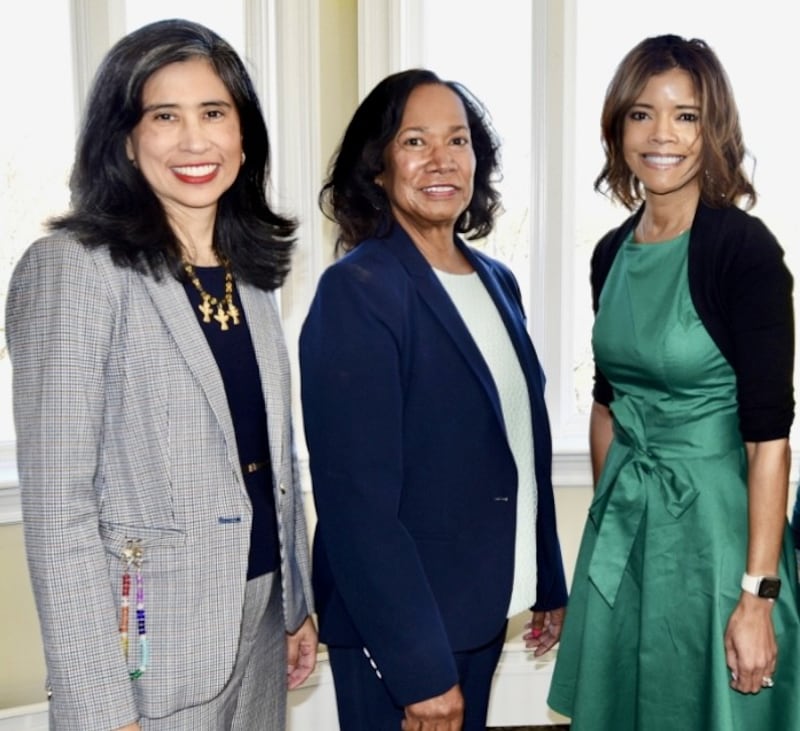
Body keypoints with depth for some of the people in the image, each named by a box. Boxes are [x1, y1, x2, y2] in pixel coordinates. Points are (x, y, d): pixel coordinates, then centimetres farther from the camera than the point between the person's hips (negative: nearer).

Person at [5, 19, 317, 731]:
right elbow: (57, 506, -17)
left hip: (260, 619, 6)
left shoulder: (249, 272, 6)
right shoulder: (72, 268, -15)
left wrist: (299, 602, 14)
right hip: (151, 645, -6)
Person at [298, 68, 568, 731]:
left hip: (482, 611, 7)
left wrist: (550, 584, 13)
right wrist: (419, 669, -20)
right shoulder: (357, 291, -17)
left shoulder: (496, 283, 6)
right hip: (397, 630, -7)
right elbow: (358, 500, -21)